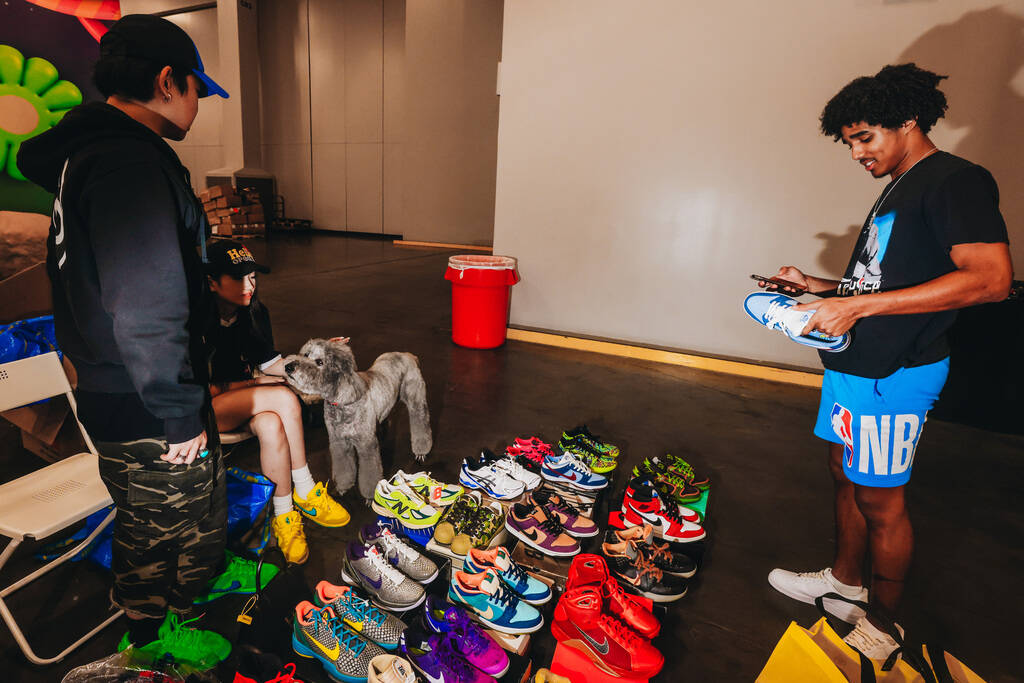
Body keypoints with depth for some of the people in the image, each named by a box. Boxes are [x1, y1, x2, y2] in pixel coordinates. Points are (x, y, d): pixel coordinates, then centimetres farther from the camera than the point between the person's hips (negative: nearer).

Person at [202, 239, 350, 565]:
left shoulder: (255, 313, 0)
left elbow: (270, 363, 5)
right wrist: (252, 384, -16)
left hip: (242, 398, 5)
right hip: (203, 410, -5)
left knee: (271, 426, -32)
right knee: (284, 399, -30)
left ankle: (284, 514, -16)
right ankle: (304, 491, -13)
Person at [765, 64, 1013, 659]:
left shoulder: (957, 180, -11)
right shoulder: (899, 189, 18)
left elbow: (991, 279, -22)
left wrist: (858, 305, -26)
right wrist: (821, 287, 11)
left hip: (894, 372, -9)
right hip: (855, 364, 9)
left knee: (880, 498, 3)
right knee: (846, 475, 17)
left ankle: (881, 628, 22)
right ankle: (845, 581, 36)